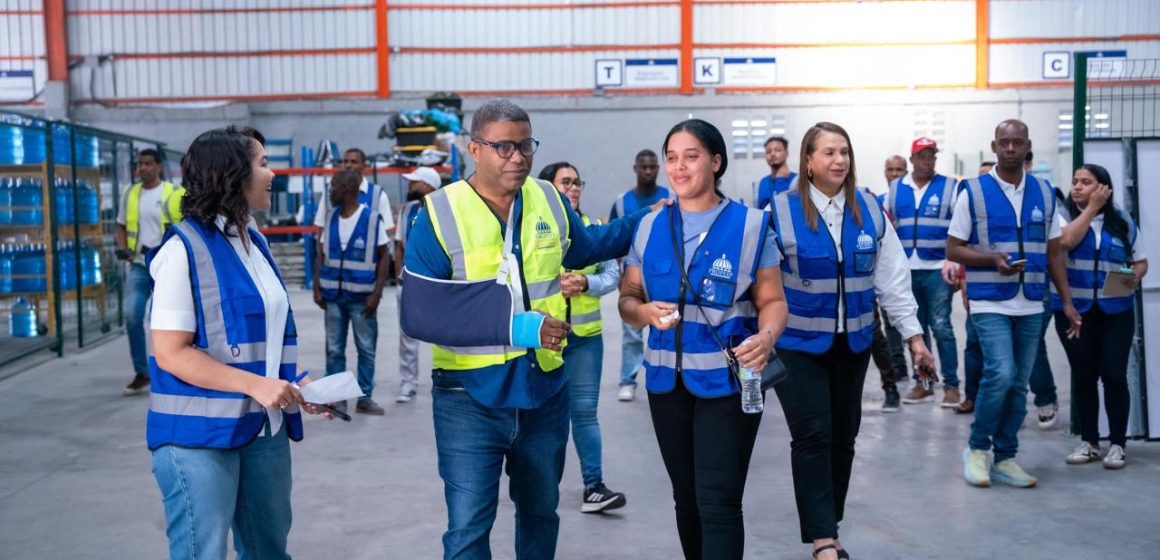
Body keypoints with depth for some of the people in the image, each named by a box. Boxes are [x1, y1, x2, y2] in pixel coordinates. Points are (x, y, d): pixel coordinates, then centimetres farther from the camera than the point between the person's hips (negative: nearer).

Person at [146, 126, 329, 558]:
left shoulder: (254, 242, 10)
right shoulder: (185, 248, -13)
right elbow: (171, 353, -17)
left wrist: (292, 382, 2)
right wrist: (254, 385, -22)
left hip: (264, 427, 7)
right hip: (201, 434, -7)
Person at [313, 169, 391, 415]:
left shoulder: (372, 219, -6)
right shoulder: (331, 219, 7)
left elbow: (383, 258, -3)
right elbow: (321, 255, 11)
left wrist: (376, 294, -9)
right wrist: (317, 288, 3)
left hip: (362, 297, -4)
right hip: (333, 295, 4)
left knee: (366, 349, 4)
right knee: (334, 350, 7)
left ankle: (365, 397, 15)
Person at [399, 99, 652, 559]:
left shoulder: (550, 201, 1)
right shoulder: (440, 213, -15)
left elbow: (584, 247, 23)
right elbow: (420, 314, -19)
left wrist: (647, 219, 18)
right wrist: (514, 325, -25)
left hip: (545, 389, 5)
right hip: (470, 396, -4)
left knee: (540, 511, 22)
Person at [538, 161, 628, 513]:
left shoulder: (593, 227, 5)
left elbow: (612, 274, 3)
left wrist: (586, 282, -14)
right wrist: (553, 285, -21)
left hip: (585, 335, 2)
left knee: (585, 410, 3)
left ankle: (594, 486, 7)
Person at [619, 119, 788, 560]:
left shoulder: (750, 225, -4)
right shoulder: (650, 226, 6)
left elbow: (773, 301, -2)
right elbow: (627, 299, 9)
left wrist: (766, 337, -24)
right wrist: (646, 311, -14)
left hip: (728, 380, -4)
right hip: (667, 379, 4)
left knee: (719, 503, -8)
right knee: (686, 498, 17)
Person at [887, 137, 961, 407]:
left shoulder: (949, 186, 1)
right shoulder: (895, 188, 10)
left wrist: (953, 260, -16)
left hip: (937, 269, -3)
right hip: (905, 270, 4)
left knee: (941, 327, -5)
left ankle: (951, 385, 3)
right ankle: (923, 383, 18)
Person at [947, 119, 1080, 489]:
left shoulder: (1044, 194, 9)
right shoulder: (973, 192, -3)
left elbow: (1054, 253, 13)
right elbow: (952, 249, -3)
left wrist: (1067, 302, 7)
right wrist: (993, 259, -20)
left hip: (1031, 306, 4)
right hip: (990, 303, -4)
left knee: (1018, 385, 8)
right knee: (1001, 374, -17)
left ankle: (1004, 458, 20)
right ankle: (977, 448, 3)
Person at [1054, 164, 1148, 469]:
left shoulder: (1123, 221, 5)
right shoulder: (1063, 216, 2)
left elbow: (1141, 261, 10)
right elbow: (1066, 241, -20)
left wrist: (1135, 277, -12)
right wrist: (1091, 208, -12)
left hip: (1116, 310, 0)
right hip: (1074, 310, 0)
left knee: (1114, 375, -3)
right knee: (1083, 376, 6)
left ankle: (1117, 443, 8)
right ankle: (1088, 441, 17)